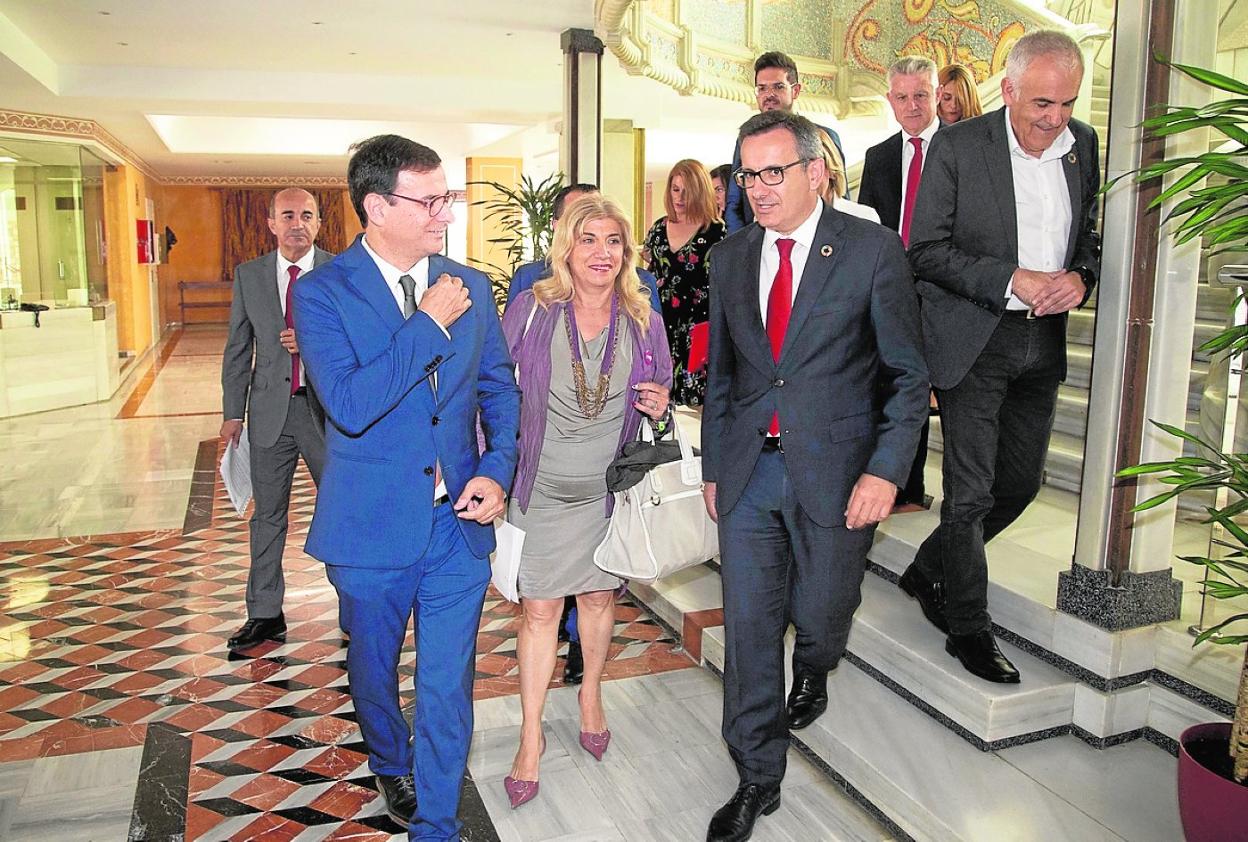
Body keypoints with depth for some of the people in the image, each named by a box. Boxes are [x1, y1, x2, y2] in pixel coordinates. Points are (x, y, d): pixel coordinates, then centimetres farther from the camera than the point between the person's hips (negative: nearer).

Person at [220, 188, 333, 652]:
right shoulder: (249, 275, 6)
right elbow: (238, 349, 8)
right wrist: (232, 412, 5)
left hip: (328, 407, -2)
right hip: (270, 409, 3)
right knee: (267, 515, 12)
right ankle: (265, 614, 26)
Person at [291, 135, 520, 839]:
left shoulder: (472, 287, 3)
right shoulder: (323, 292, -10)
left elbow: (501, 388, 10)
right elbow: (350, 404, -23)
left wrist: (499, 469, -6)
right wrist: (430, 324, -20)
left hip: (459, 524, 2)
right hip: (373, 526, -1)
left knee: (448, 688, 8)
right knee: (374, 672, 22)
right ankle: (390, 766, 53)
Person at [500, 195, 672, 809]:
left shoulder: (643, 320, -1)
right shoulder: (532, 309, -9)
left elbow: (660, 398, 12)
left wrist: (658, 408, -12)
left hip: (610, 487, 2)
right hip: (540, 486, -2)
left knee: (599, 596, 16)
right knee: (539, 608, 3)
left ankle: (591, 694, 42)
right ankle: (531, 735, 19)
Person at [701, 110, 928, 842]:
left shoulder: (873, 250, -5)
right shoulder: (731, 258, 8)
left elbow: (908, 374, -4)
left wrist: (886, 471, -12)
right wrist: (713, 468, 12)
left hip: (833, 470, -3)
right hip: (748, 471, 3)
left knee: (819, 615, 11)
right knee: (749, 627, 6)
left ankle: (813, 674, 50)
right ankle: (759, 780, 24)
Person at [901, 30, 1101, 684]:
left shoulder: (1084, 145, 7)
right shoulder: (957, 146, -9)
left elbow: (1093, 234, 15)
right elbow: (927, 251, -11)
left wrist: (1080, 277, -7)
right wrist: (1012, 281, -19)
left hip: (1044, 342, 6)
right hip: (974, 340, -6)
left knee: (1021, 483, 13)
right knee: (972, 492, -1)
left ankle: (928, 572, 36)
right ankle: (969, 628, 17)